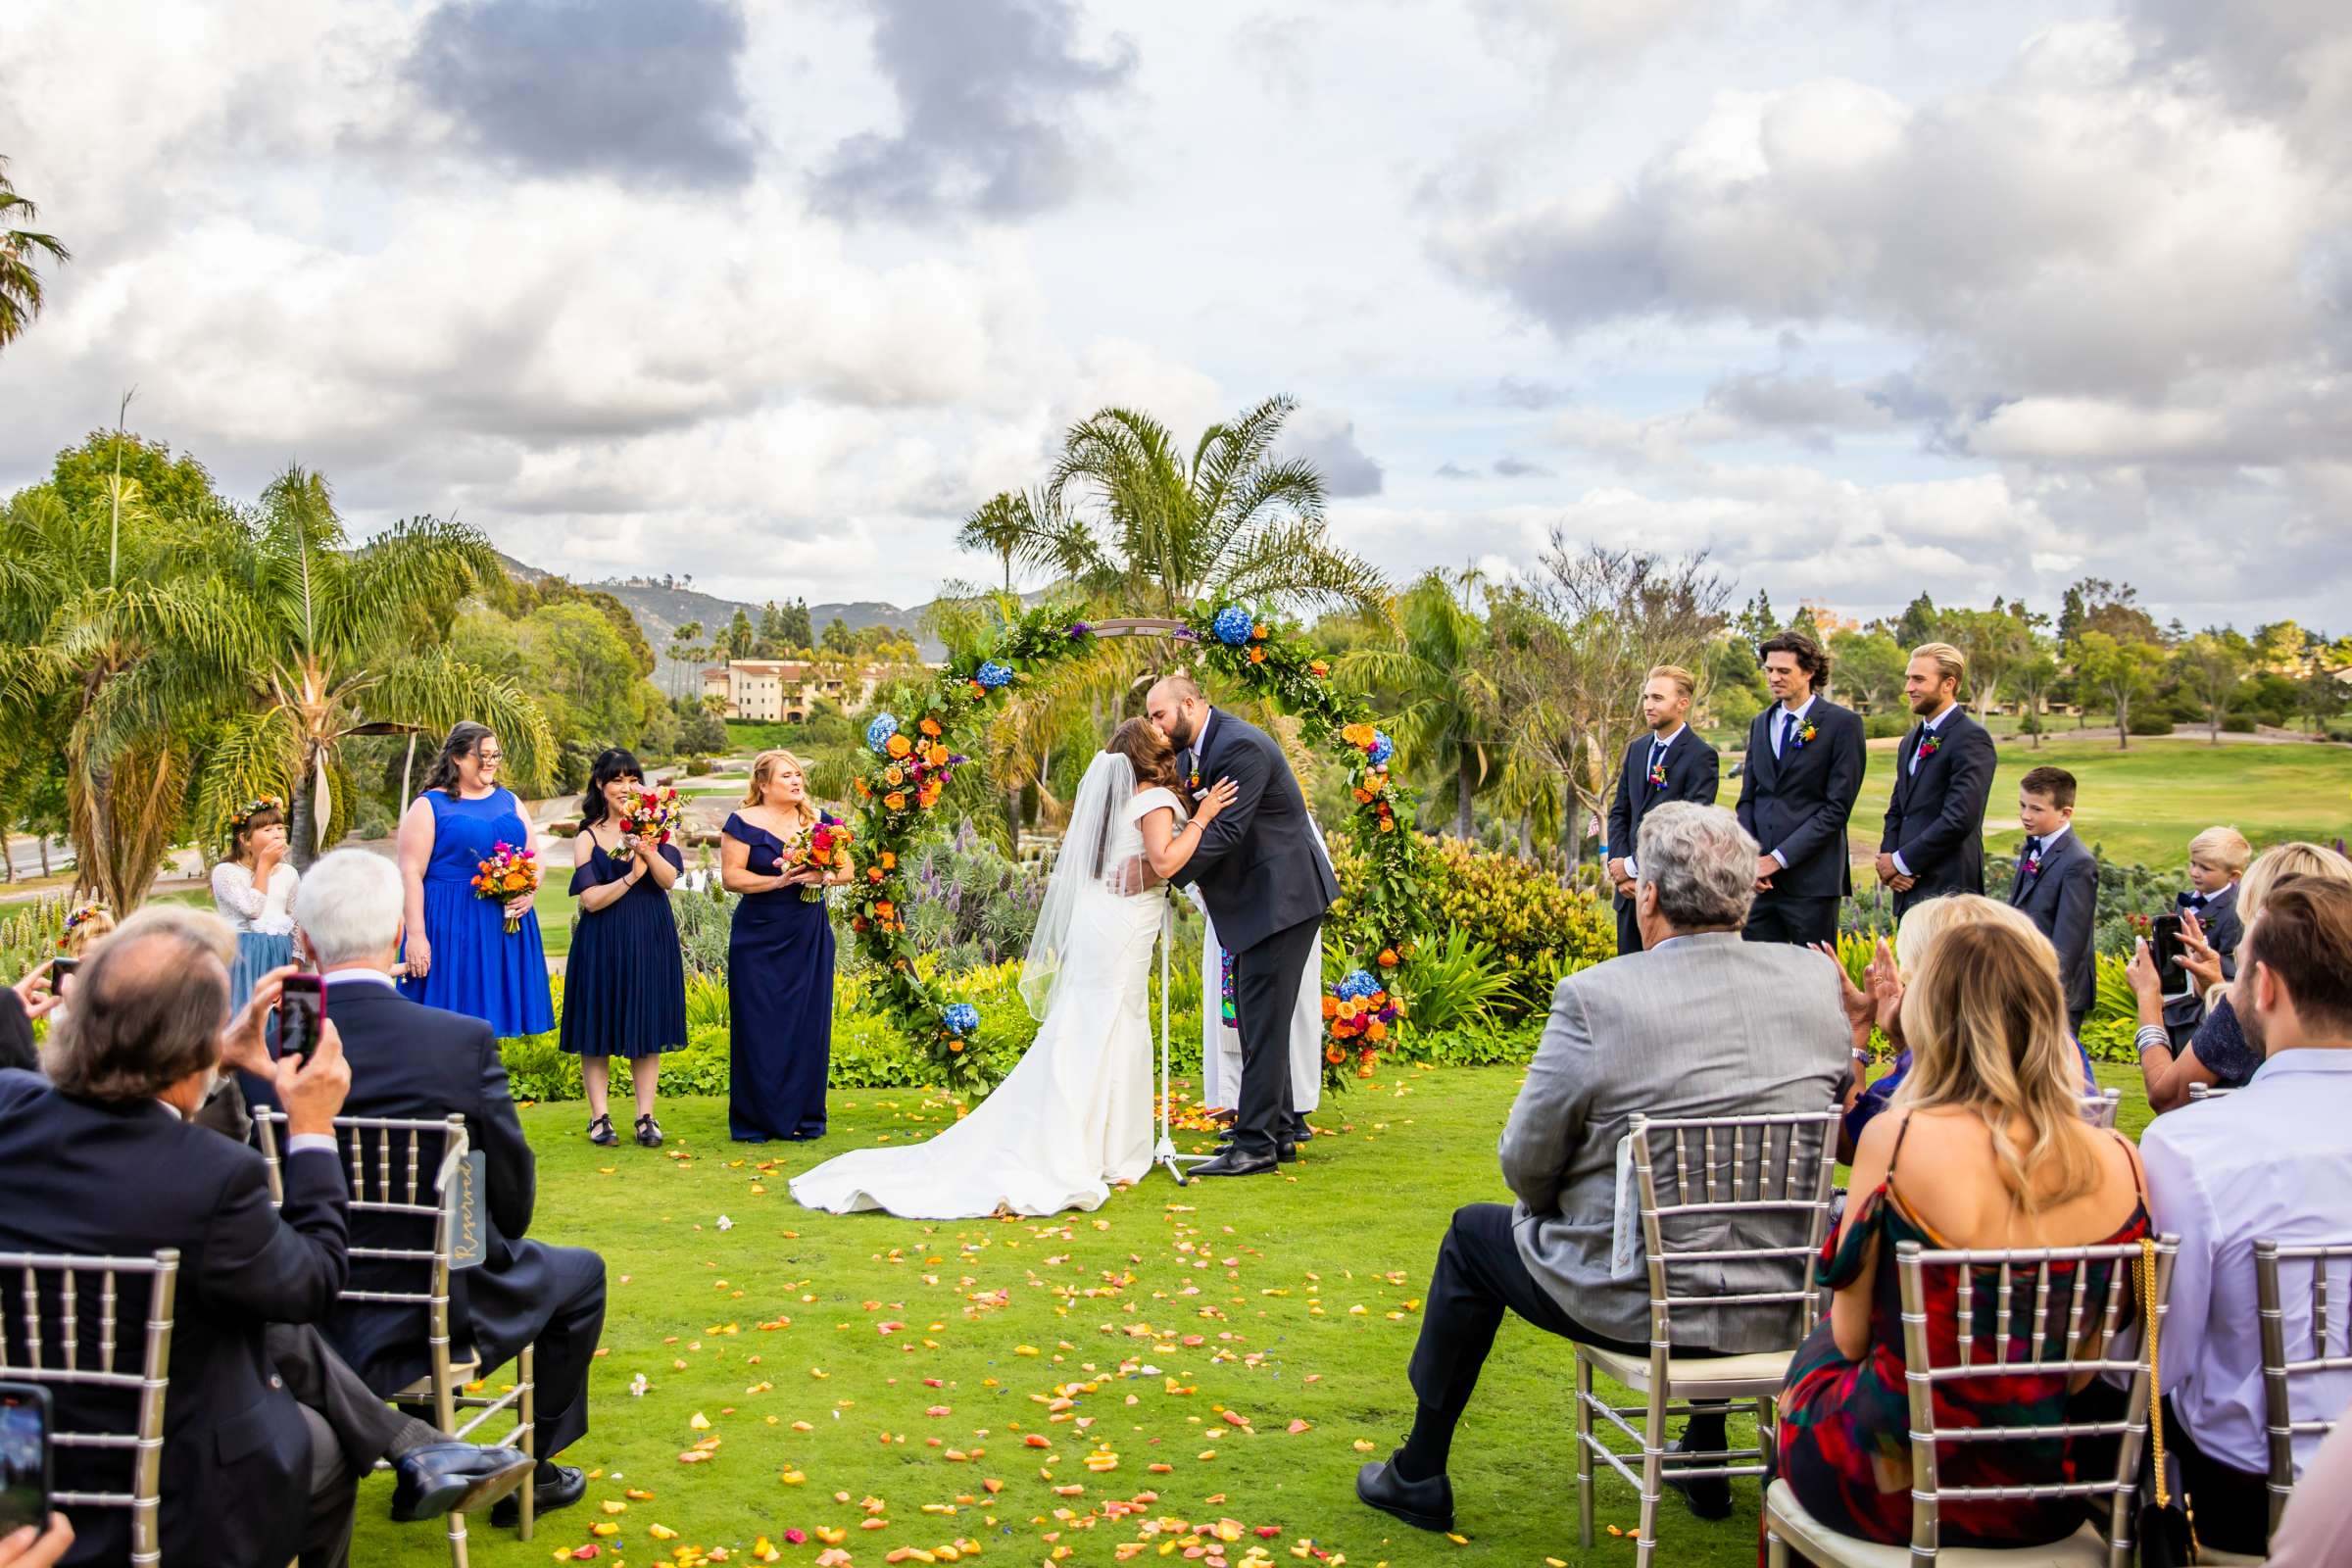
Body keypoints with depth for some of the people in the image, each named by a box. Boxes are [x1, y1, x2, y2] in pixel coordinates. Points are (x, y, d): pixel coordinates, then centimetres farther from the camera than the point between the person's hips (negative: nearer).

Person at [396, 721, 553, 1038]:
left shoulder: (508, 801, 14)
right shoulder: (429, 805, -2)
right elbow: (411, 873, -8)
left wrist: (528, 893, -5)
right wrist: (416, 935, -15)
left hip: (506, 926, 5)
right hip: (450, 926, -5)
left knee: (492, 1020, 7)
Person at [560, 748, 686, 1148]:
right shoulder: (588, 837, 0)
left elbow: (669, 879, -9)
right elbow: (591, 899, -8)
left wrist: (648, 852, -26)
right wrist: (631, 876, -18)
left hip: (651, 939, 1)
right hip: (603, 942, -1)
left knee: (648, 1028, 5)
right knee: (599, 1029, 3)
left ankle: (646, 1117, 12)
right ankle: (599, 1117, 11)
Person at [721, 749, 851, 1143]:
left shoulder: (815, 821, 9)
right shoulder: (744, 822, -3)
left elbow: (846, 870, 7)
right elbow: (730, 876, -11)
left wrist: (824, 876, -14)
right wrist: (779, 881, -20)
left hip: (809, 937, 4)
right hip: (759, 938, -4)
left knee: (808, 1023, 4)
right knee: (760, 1026, -1)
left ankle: (804, 1116, 14)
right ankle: (754, 1120, 8)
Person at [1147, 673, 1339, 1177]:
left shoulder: (1241, 746, -20)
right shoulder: (1193, 753, 11)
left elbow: (1224, 831, -26)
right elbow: (1194, 822, 11)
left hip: (1282, 896, -11)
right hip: (1255, 901, 11)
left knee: (1263, 1021, -10)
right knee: (1255, 1019, 14)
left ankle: (1255, 1145, -8)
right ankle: (1279, 1131, 21)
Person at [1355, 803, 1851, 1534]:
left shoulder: (1595, 997, -18)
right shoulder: (1815, 980, -5)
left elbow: (1525, 1164, -10)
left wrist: (1554, 1206, 12)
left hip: (1634, 1302, -4)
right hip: (1780, 1302, 5)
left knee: (1475, 1235, 23)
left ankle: (1419, 1478, 34)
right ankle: (1705, 1462, 47)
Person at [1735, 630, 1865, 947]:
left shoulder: (1841, 723, -4)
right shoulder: (1761, 724, 15)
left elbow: (1837, 807, -9)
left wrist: (1778, 858, -12)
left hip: (1811, 879, -5)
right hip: (1759, 879, 5)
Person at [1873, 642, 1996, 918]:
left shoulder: (1971, 738, -11)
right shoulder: (1912, 740, 18)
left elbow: (1960, 818, -19)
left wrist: (1901, 861, -13)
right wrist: (1888, 857, 0)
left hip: (1947, 890, -8)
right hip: (1909, 889, 8)